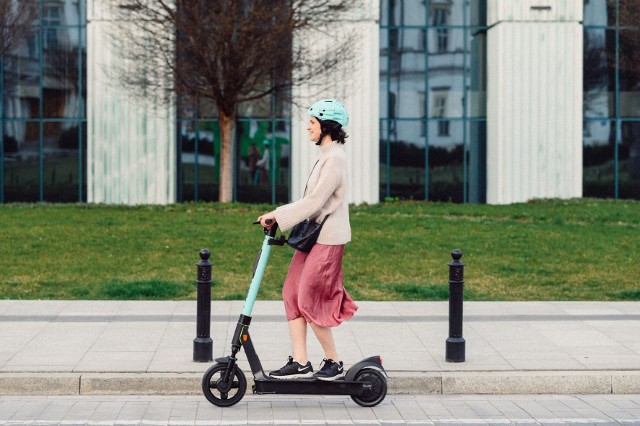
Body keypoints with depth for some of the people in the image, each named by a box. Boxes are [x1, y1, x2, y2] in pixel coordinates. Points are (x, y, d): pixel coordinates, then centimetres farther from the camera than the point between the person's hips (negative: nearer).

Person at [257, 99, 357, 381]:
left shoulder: (335, 158, -16)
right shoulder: (327, 155, 16)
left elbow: (315, 201, -21)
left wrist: (278, 215, -18)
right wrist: (280, 216, 12)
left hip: (328, 239, -10)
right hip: (316, 235, 10)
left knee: (309, 301, -5)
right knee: (292, 293, 5)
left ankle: (334, 363, 8)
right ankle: (300, 363, 6)